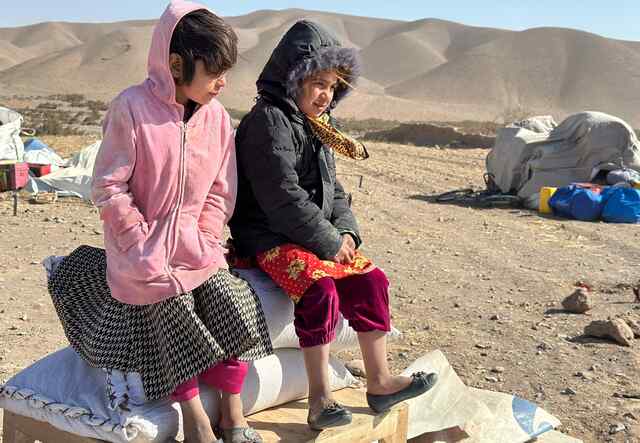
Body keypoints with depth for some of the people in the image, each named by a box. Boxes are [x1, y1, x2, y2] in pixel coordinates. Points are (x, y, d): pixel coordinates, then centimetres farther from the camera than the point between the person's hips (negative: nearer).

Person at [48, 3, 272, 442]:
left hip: (194, 247, 4)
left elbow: (221, 191, 5)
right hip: (142, 248, -4)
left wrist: (204, 243, -5)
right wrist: (144, 246, -13)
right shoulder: (132, 108, -14)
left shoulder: (216, 116, -1)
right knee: (173, 308, -23)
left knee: (234, 304, -14)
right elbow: (109, 188, -12)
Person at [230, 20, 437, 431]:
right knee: (321, 290, -30)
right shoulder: (269, 120, -14)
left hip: (319, 237, 9)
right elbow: (283, 198, -21)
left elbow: (333, 191, 17)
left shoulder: (316, 127, 15)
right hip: (270, 238, -8)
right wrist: (329, 242, -17)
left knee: (370, 279, -5)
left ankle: (379, 382, 4)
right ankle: (320, 399, -20)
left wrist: (346, 232, -2)